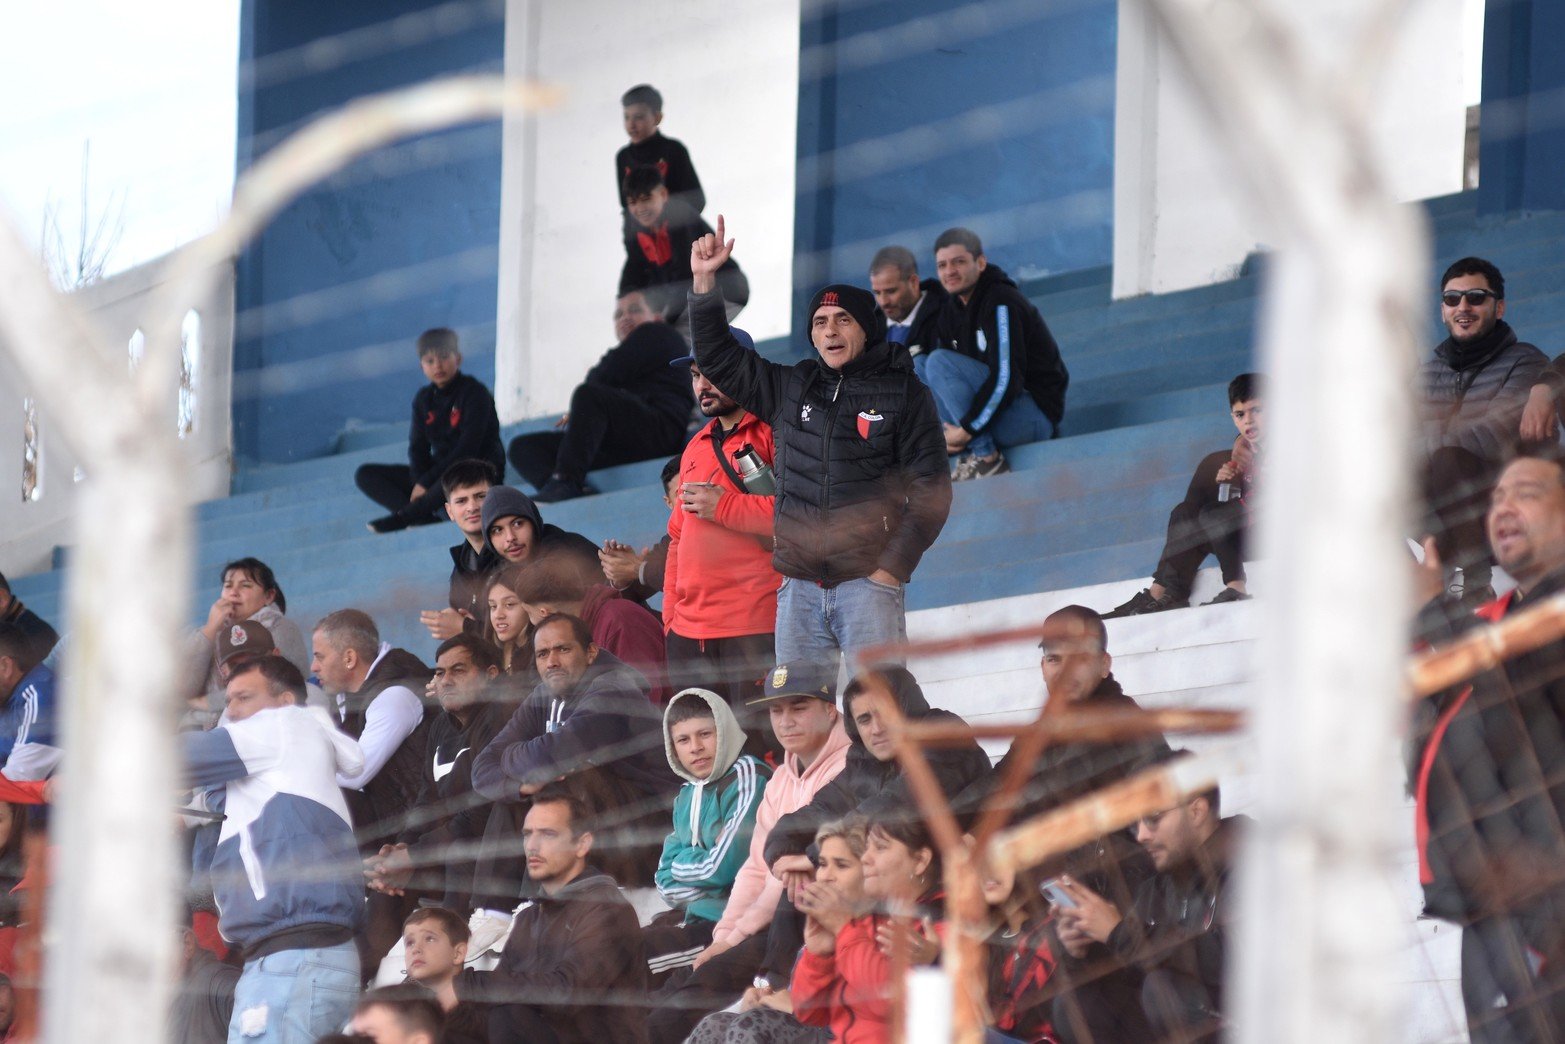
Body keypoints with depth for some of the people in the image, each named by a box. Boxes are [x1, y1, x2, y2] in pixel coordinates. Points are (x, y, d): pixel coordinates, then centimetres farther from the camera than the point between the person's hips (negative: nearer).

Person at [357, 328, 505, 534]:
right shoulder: (423, 399, 9)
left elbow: (468, 448, -17)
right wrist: (419, 483, -19)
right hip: (439, 471, 7)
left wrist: (426, 482, -20)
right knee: (365, 475, -5)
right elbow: (418, 447, 3)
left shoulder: (474, 393, -10)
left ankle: (401, 517, -30)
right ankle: (423, 517, -29)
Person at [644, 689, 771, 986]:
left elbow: (725, 867, -17)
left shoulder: (747, 778, -12)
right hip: (693, 914, 9)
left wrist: (682, 863, 1)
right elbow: (666, 882, 10)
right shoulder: (688, 795, 14)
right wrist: (698, 863, -10)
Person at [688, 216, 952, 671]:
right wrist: (704, 282, 11)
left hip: (869, 581, -4)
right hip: (799, 585, 4)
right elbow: (718, 357, 22)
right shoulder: (790, 388, 16)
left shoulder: (903, 394, 4)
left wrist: (892, 567, -9)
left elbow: (930, 491, 0)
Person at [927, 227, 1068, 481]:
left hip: (1037, 415, -9)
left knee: (938, 363, -22)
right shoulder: (952, 309, 10)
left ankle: (986, 458, -20)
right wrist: (946, 432, -7)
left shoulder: (1001, 303, -16)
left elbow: (1007, 377, -24)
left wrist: (967, 429, -22)